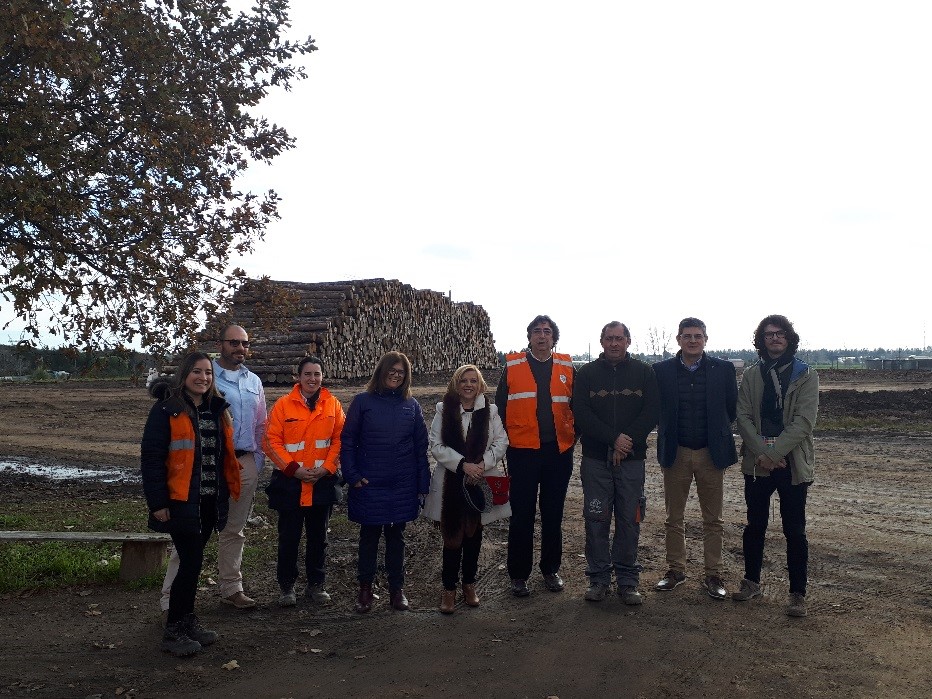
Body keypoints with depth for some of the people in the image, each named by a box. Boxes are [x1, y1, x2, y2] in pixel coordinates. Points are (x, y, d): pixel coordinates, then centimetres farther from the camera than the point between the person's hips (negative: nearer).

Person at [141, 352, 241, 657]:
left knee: (192, 561, 15)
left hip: (210, 500, 6)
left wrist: (227, 492, 13)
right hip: (181, 501, -6)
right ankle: (173, 631, 7)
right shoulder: (167, 410, -8)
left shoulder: (216, 410, 12)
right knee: (192, 561, -6)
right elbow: (152, 457, -12)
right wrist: (158, 502, -16)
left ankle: (187, 620, 27)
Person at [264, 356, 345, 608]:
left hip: (322, 481, 2)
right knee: (289, 537, 6)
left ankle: (315, 585, 25)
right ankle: (287, 587, 20)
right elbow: (272, 441, -7)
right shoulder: (283, 404, -4)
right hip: (289, 482, -2)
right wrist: (294, 469, -12)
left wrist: (326, 468, -8)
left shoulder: (332, 404, 2)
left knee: (318, 536, 11)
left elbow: (339, 439, 3)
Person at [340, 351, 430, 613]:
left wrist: (423, 484, 2)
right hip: (369, 484, -2)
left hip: (402, 486, 2)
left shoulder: (411, 406, 5)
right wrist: (352, 476, -10)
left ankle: (397, 589, 23)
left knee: (396, 536, 11)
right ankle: (365, 589, 22)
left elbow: (421, 447, 5)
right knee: (369, 535, 8)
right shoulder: (363, 402, -1)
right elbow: (347, 441, -1)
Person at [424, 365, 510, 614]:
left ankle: (469, 584, 29)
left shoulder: (490, 411, 0)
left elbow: (501, 442, 0)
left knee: (474, 535, 13)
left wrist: (483, 463, -15)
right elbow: (436, 446, -6)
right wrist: (463, 464, -17)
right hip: (451, 483, -1)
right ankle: (449, 588, 17)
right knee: (452, 536, 3)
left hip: (481, 481, 1)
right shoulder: (443, 411, -1)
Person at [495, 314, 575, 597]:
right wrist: (505, 440, 1)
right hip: (523, 451, -2)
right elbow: (500, 405, 4)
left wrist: (573, 437, 6)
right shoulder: (513, 366, 2)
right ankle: (518, 575, 16)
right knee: (522, 516, 4)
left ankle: (551, 570, 26)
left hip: (558, 451, 2)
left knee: (553, 515, 12)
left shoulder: (567, 368, 7)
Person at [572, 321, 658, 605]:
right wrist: (614, 439, -15)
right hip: (595, 458, 0)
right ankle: (598, 578, 15)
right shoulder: (587, 374, 5)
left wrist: (628, 440, -13)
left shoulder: (644, 373, 7)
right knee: (596, 519, 3)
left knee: (629, 520, 3)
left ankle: (627, 580, 15)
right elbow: (580, 413, -5)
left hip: (631, 458, 0)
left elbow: (651, 412, -1)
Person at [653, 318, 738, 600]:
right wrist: (668, 433, 4)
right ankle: (675, 569, 23)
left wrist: (717, 432, 8)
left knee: (713, 520, 7)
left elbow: (733, 408, 5)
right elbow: (654, 408, 6)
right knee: (674, 518, 10)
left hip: (711, 453, 0)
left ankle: (713, 575, 18)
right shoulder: (661, 370, -2)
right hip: (675, 453, 1)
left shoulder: (723, 369, -2)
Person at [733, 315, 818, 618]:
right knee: (754, 525, 13)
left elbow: (804, 422, -11)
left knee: (794, 530, 2)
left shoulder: (806, 376, -2)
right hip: (757, 463, 3)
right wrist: (762, 452, -13)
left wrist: (774, 453, -17)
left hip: (792, 463, -3)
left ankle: (798, 593, 13)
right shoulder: (751, 375, 7)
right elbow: (743, 417, -1)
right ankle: (751, 582, 29)